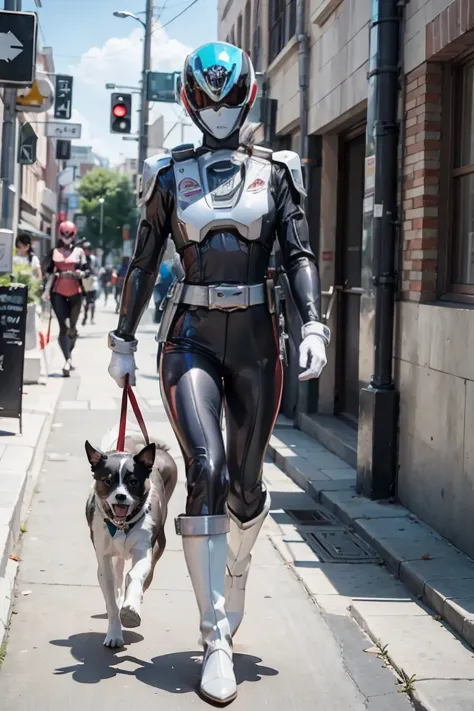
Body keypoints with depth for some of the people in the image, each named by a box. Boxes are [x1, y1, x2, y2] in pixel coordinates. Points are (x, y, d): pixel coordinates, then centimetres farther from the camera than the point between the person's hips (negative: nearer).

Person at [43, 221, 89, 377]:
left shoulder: (79, 251, 7)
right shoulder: (54, 252, 9)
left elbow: (86, 271, 5)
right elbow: (50, 272, 11)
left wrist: (81, 273, -17)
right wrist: (47, 290, 3)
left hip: (75, 293, 1)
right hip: (58, 292, -1)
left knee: (72, 327, 8)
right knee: (64, 326, -9)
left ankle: (69, 354, 28)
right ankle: (68, 359, -15)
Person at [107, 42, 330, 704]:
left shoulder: (277, 171, 7)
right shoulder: (169, 173, 7)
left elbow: (299, 253, 0)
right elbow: (144, 262, 10)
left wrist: (313, 326, -14)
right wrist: (124, 340, 11)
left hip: (255, 338, 1)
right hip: (191, 337, -1)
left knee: (246, 482, 8)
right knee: (207, 472, -17)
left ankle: (237, 567, 43)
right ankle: (216, 640, -12)